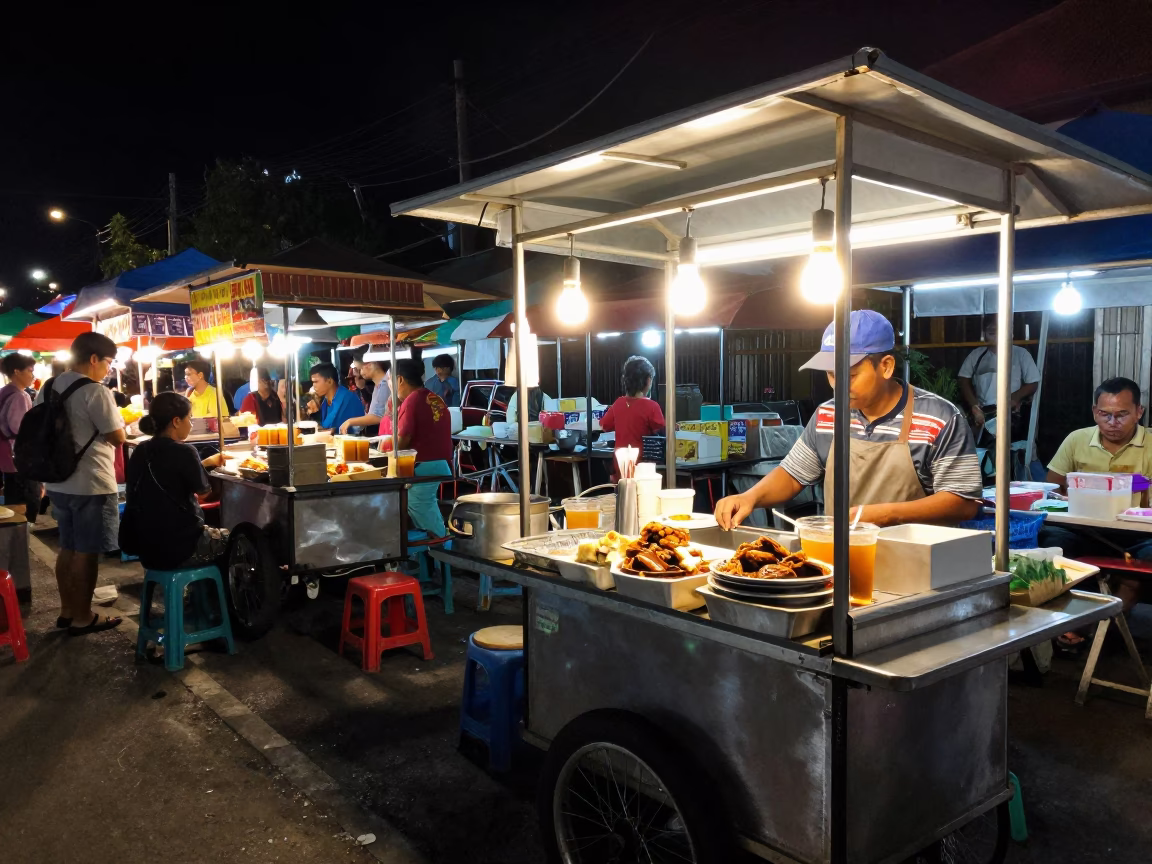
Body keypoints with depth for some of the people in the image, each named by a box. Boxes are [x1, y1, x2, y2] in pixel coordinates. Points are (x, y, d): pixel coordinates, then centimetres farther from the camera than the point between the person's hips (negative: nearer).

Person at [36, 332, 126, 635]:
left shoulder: (48, 387, 7)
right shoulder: (95, 392, -19)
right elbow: (118, 437, -16)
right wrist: (115, 421, 3)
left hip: (57, 482, 8)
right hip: (90, 485, -8)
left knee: (67, 548, 18)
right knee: (86, 552, 2)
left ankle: (67, 610, 28)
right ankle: (82, 617, 11)